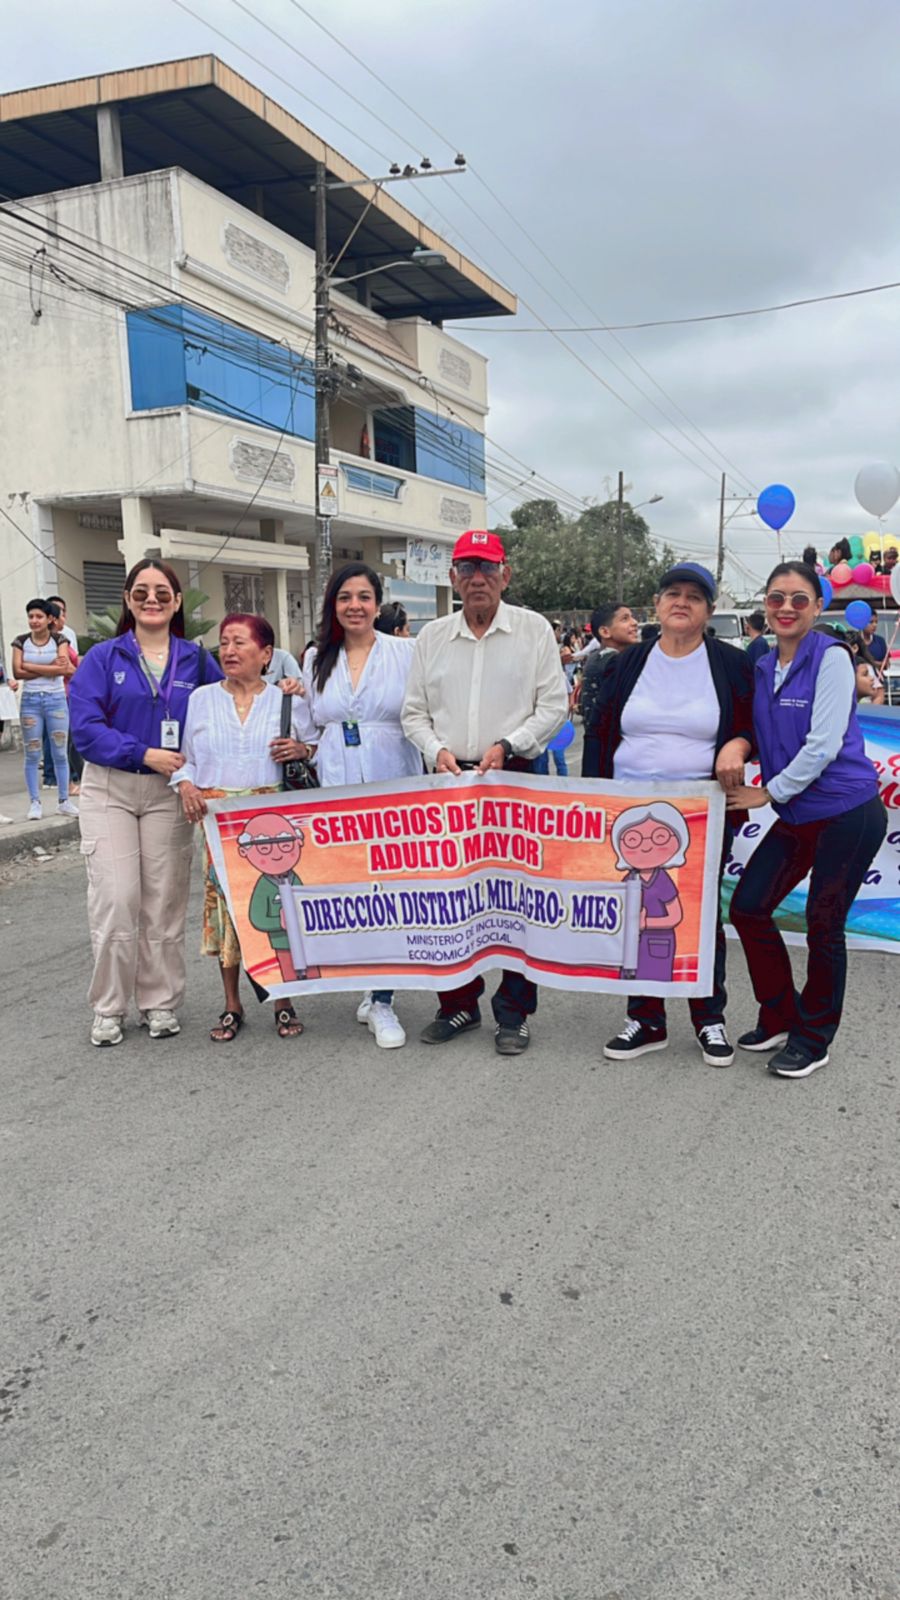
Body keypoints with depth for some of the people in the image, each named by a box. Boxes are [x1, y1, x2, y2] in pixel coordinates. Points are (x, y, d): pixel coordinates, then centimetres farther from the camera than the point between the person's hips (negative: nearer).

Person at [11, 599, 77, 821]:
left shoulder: (59, 641, 2)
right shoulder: (21, 642, 5)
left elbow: (64, 668, -14)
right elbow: (17, 672, -7)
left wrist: (29, 666, -12)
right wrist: (51, 668, -10)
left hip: (56, 699, 0)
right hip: (30, 700, 1)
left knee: (60, 752, 3)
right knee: (32, 754, 2)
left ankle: (64, 801, 12)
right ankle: (35, 802, 8)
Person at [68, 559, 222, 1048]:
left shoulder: (196, 660, 5)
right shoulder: (103, 658, -1)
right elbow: (85, 727, -8)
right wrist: (144, 754, -17)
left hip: (169, 793, 2)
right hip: (109, 790, -1)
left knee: (165, 900, 6)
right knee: (115, 899, -7)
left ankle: (160, 1002, 19)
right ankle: (108, 1007, 10)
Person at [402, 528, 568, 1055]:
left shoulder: (534, 630, 3)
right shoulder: (433, 636, 10)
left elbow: (554, 706, -1)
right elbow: (415, 712, 12)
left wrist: (506, 746, -13)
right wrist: (438, 750, -7)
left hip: (516, 778, -3)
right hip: (449, 779, 3)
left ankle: (514, 1012, 12)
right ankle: (458, 1003, 21)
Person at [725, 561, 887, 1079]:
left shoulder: (831, 658, -12)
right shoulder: (764, 667, 9)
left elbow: (823, 744, -18)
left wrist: (769, 792, -13)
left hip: (847, 813, -7)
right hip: (796, 816, 7)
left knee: (823, 926, 0)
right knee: (748, 906, 4)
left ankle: (814, 1039, 19)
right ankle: (780, 1016, 23)